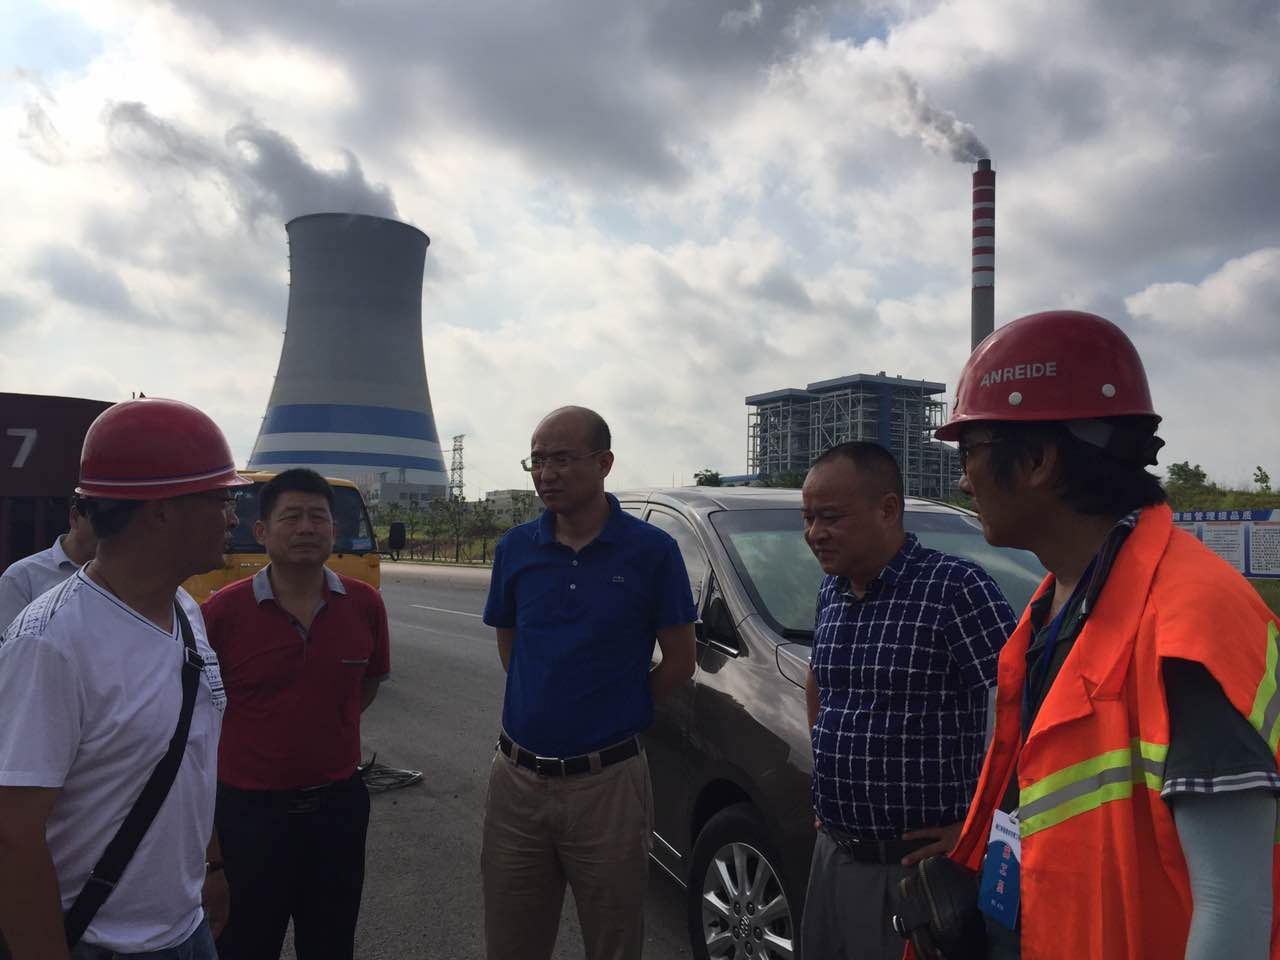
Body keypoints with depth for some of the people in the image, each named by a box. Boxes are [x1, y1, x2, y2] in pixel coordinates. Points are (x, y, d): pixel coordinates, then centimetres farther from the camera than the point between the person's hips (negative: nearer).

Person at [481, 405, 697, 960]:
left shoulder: (651, 551, -8)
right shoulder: (515, 548, 2)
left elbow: (679, 662, -1)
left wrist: (616, 709, 2)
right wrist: (549, 702, 8)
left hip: (607, 784, -3)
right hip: (516, 778, 3)